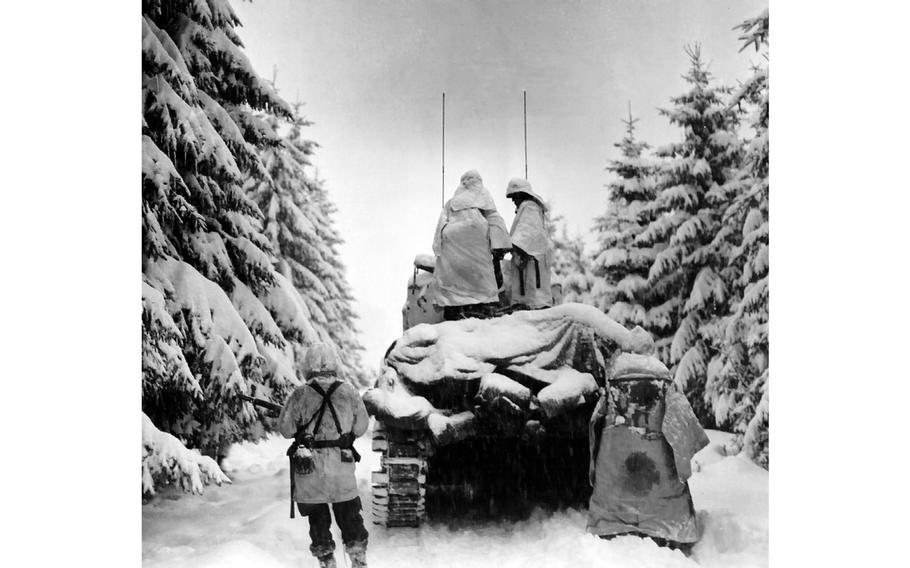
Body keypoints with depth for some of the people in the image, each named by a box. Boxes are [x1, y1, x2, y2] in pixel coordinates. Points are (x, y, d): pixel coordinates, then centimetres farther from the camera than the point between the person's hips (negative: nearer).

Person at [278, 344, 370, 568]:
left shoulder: (301, 394, -10)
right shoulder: (349, 391, -4)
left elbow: (285, 428, -5)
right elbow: (361, 426, 3)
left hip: (310, 464, -1)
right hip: (342, 462, 2)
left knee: (317, 513, 13)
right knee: (348, 510, 16)